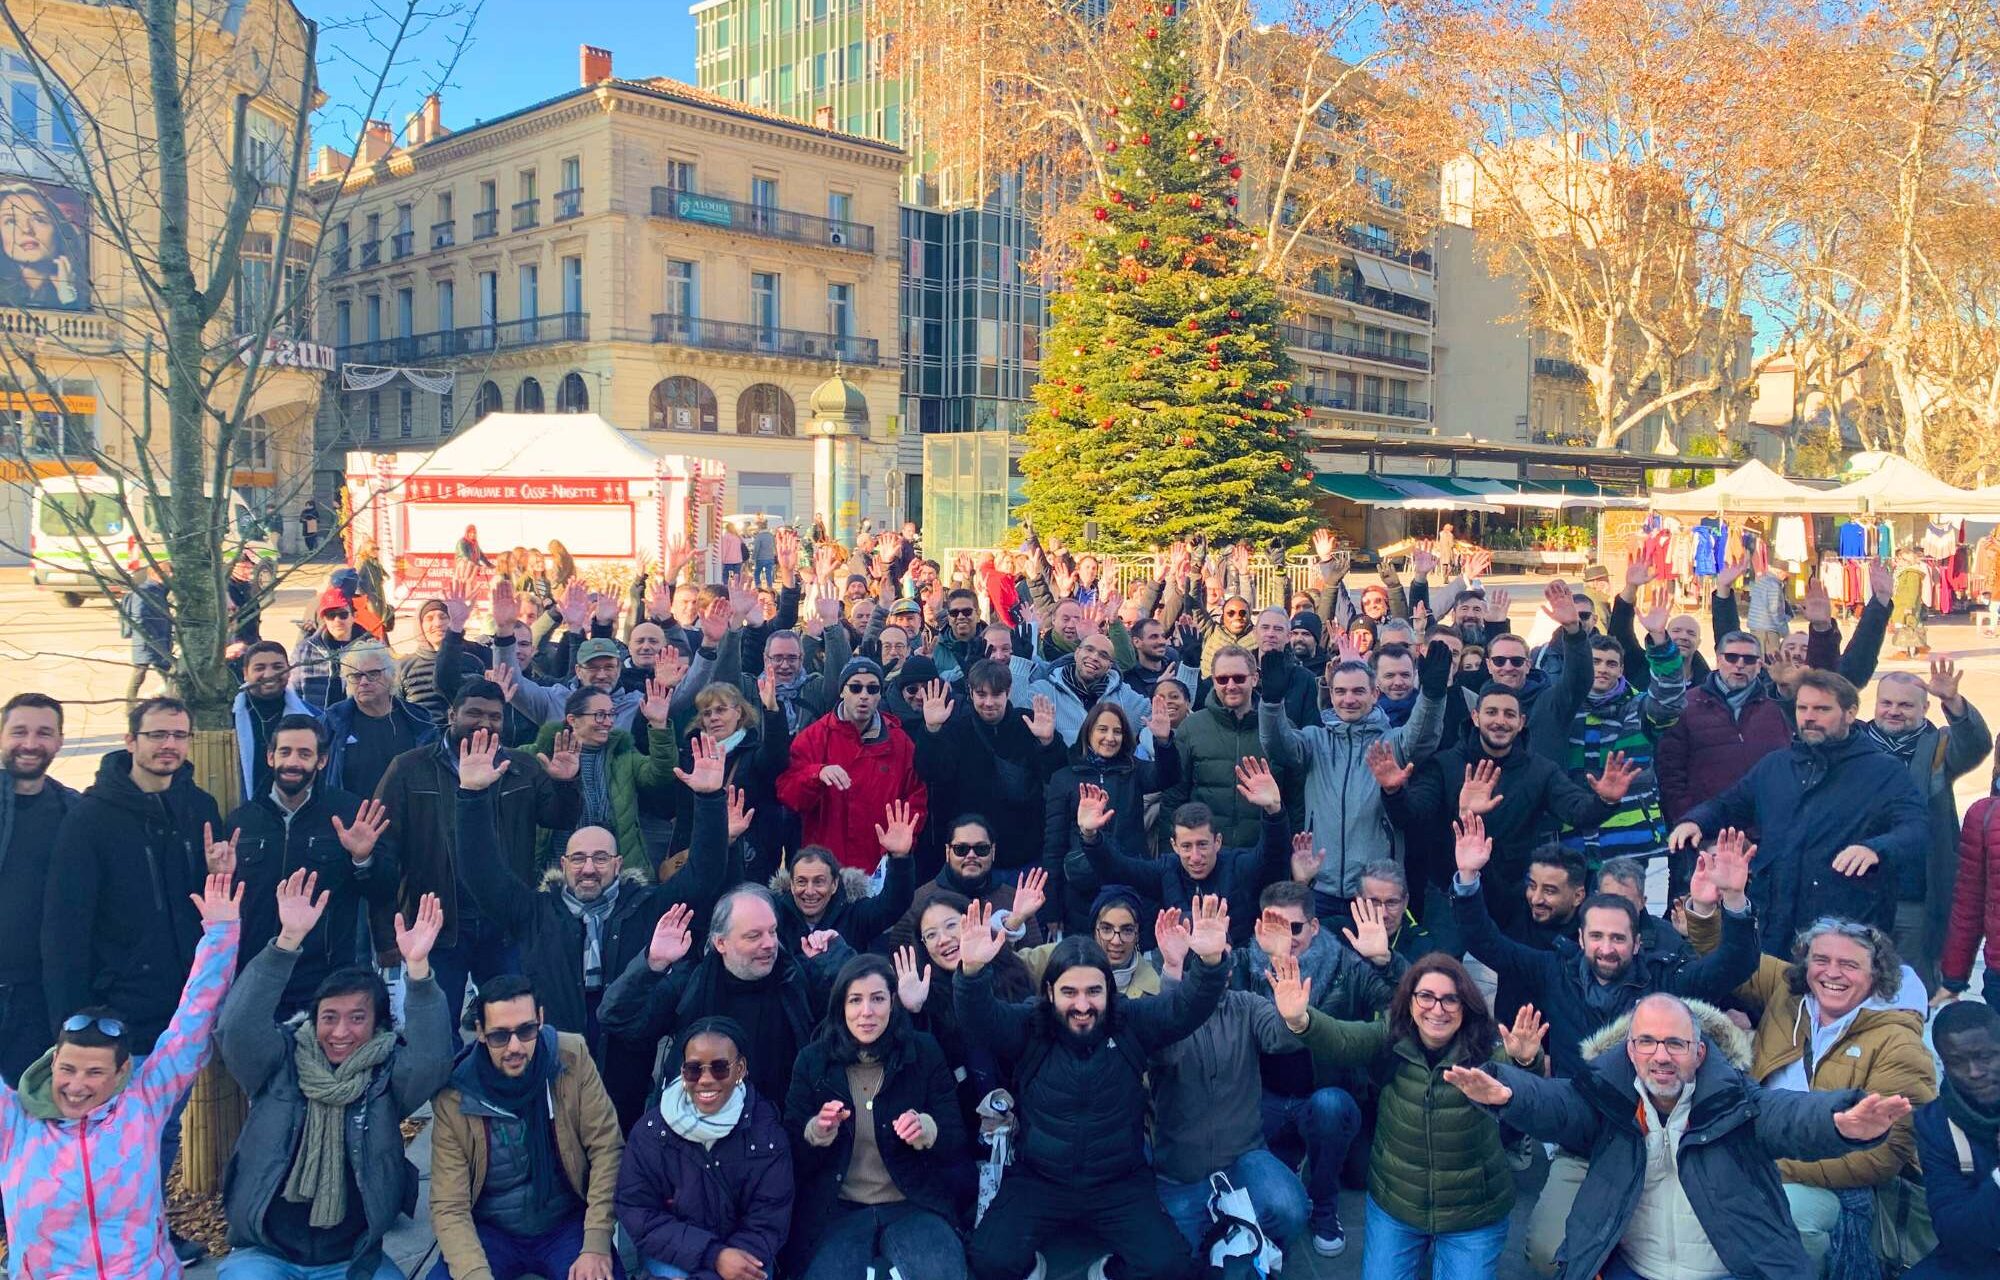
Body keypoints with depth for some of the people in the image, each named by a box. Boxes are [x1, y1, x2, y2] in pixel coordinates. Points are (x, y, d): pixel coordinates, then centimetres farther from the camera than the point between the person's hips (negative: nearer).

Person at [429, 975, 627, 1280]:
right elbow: (449, 1207, -11)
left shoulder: (572, 1057, -11)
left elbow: (607, 1148, -10)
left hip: (567, 1224, -1)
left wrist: (596, 1245, -18)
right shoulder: (454, 1098, -12)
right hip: (490, 1231, 1)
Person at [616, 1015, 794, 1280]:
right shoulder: (653, 1129, -5)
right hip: (671, 1256, 0)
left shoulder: (766, 1132, -6)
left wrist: (731, 1257, -26)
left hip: (741, 1256, 0)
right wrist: (713, 1256, -19)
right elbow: (636, 1212, -8)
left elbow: (767, 1225, -6)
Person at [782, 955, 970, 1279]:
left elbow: (956, 1141, 2)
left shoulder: (924, 1052, 0)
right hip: (836, 1212, 1)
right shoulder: (812, 1061, 1)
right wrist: (818, 1132, -18)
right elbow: (792, 1154, 3)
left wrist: (926, 1131, -19)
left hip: (915, 1206, -1)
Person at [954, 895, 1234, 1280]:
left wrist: (1211, 962, -39)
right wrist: (973, 970, -46)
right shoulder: (1027, 1027, -7)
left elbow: (1187, 1007, -17)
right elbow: (979, 1018, -23)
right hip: (1038, 1180, 0)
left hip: (1121, 1183, 0)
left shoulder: (1131, 1022, -5)